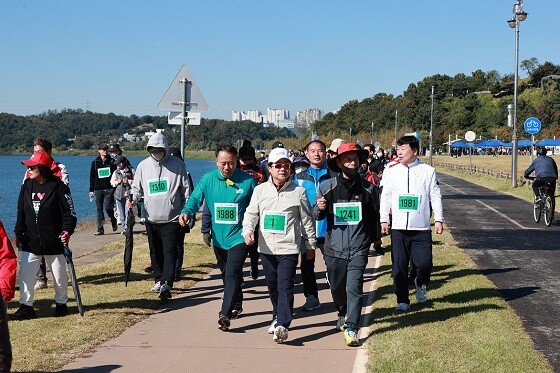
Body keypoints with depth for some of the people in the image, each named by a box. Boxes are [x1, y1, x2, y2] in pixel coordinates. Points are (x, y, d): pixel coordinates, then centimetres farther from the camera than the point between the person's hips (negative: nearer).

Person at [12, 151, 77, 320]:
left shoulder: (58, 186, -9)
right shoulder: (27, 186, 6)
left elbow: (70, 211, -8)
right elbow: (21, 212, 11)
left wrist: (67, 230, -19)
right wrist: (18, 233, 7)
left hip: (54, 241, -4)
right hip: (31, 241, 4)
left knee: (59, 275, 8)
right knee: (25, 273, -2)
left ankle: (61, 303, 26)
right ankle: (26, 306, 5)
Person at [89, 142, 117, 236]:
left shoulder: (112, 162, 6)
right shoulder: (95, 162, 9)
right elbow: (91, 177, 11)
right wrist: (91, 190, 6)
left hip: (109, 189, -2)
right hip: (98, 189, 2)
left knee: (108, 207, -11)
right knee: (99, 209, 1)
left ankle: (114, 222, 16)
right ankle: (100, 229, 6)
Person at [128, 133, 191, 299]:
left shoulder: (177, 164, -1)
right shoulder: (143, 166, 5)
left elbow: (186, 189, 4)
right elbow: (136, 188, 12)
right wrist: (132, 199, -9)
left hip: (172, 218, -4)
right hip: (151, 218, 4)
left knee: (169, 251, -11)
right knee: (155, 252, 13)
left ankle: (166, 283, -18)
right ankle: (158, 280, 26)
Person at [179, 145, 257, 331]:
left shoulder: (248, 181, -8)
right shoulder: (208, 179, -1)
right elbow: (195, 198, -6)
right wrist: (186, 212, -27)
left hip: (239, 237, -4)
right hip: (218, 238, 4)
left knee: (232, 274, -18)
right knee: (227, 275, 19)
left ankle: (225, 314, -22)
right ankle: (236, 306, 38)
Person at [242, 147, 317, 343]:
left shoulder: (298, 192, 0)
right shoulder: (260, 190, 6)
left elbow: (307, 220, 6)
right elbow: (251, 213, 5)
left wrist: (310, 244, 10)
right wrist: (248, 231, -15)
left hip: (289, 248, -3)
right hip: (266, 247, 4)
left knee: (285, 287, -12)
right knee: (272, 286, 15)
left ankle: (282, 325, -19)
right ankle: (278, 316, 34)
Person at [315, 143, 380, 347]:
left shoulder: (368, 188, 2)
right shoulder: (327, 187, 0)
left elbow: (375, 215, 15)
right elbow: (317, 215, 8)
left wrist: (374, 238, 18)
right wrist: (320, 208, -14)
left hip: (358, 248, -1)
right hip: (334, 247, 1)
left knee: (354, 288, -11)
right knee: (337, 287, 15)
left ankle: (351, 328, -9)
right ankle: (343, 314, 41)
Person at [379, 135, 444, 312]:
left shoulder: (428, 171, 1)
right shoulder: (391, 171, 5)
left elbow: (435, 196, 3)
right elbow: (385, 196, 8)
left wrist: (438, 219, -2)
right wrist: (384, 220, 4)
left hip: (422, 227, -1)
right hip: (398, 227, 1)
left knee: (424, 263, -5)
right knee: (399, 266, 3)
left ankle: (421, 284, 28)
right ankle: (402, 300, 15)